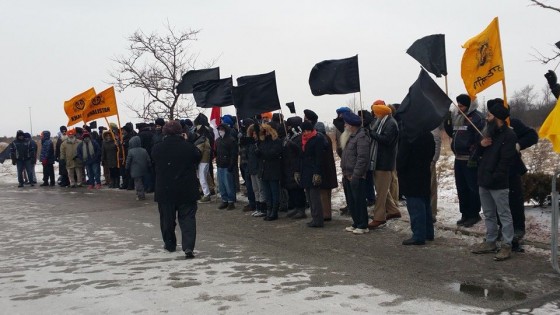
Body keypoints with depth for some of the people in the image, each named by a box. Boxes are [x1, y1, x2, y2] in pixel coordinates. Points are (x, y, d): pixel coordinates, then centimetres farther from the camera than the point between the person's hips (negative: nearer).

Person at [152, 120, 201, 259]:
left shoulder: (157, 148, -7)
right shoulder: (189, 147, -12)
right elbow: (198, 158, 6)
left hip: (164, 190, 1)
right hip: (187, 190, -1)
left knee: (167, 218, 16)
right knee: (187, 218, 2)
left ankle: (170, 244, 28)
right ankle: (188, 247, -11)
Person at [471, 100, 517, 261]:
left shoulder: (509, 135, -12)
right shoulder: (489, 132, 15)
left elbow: (506, 161, -18)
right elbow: (477, 154, 19)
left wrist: (494, 178, -19)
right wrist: (481, 144, -2)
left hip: (498, 184, -9)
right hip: (483, 181, 9)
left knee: (504, 215, 0)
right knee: (488, 214, 15)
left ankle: (506, 246, 5)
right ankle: (490, 242, 25)